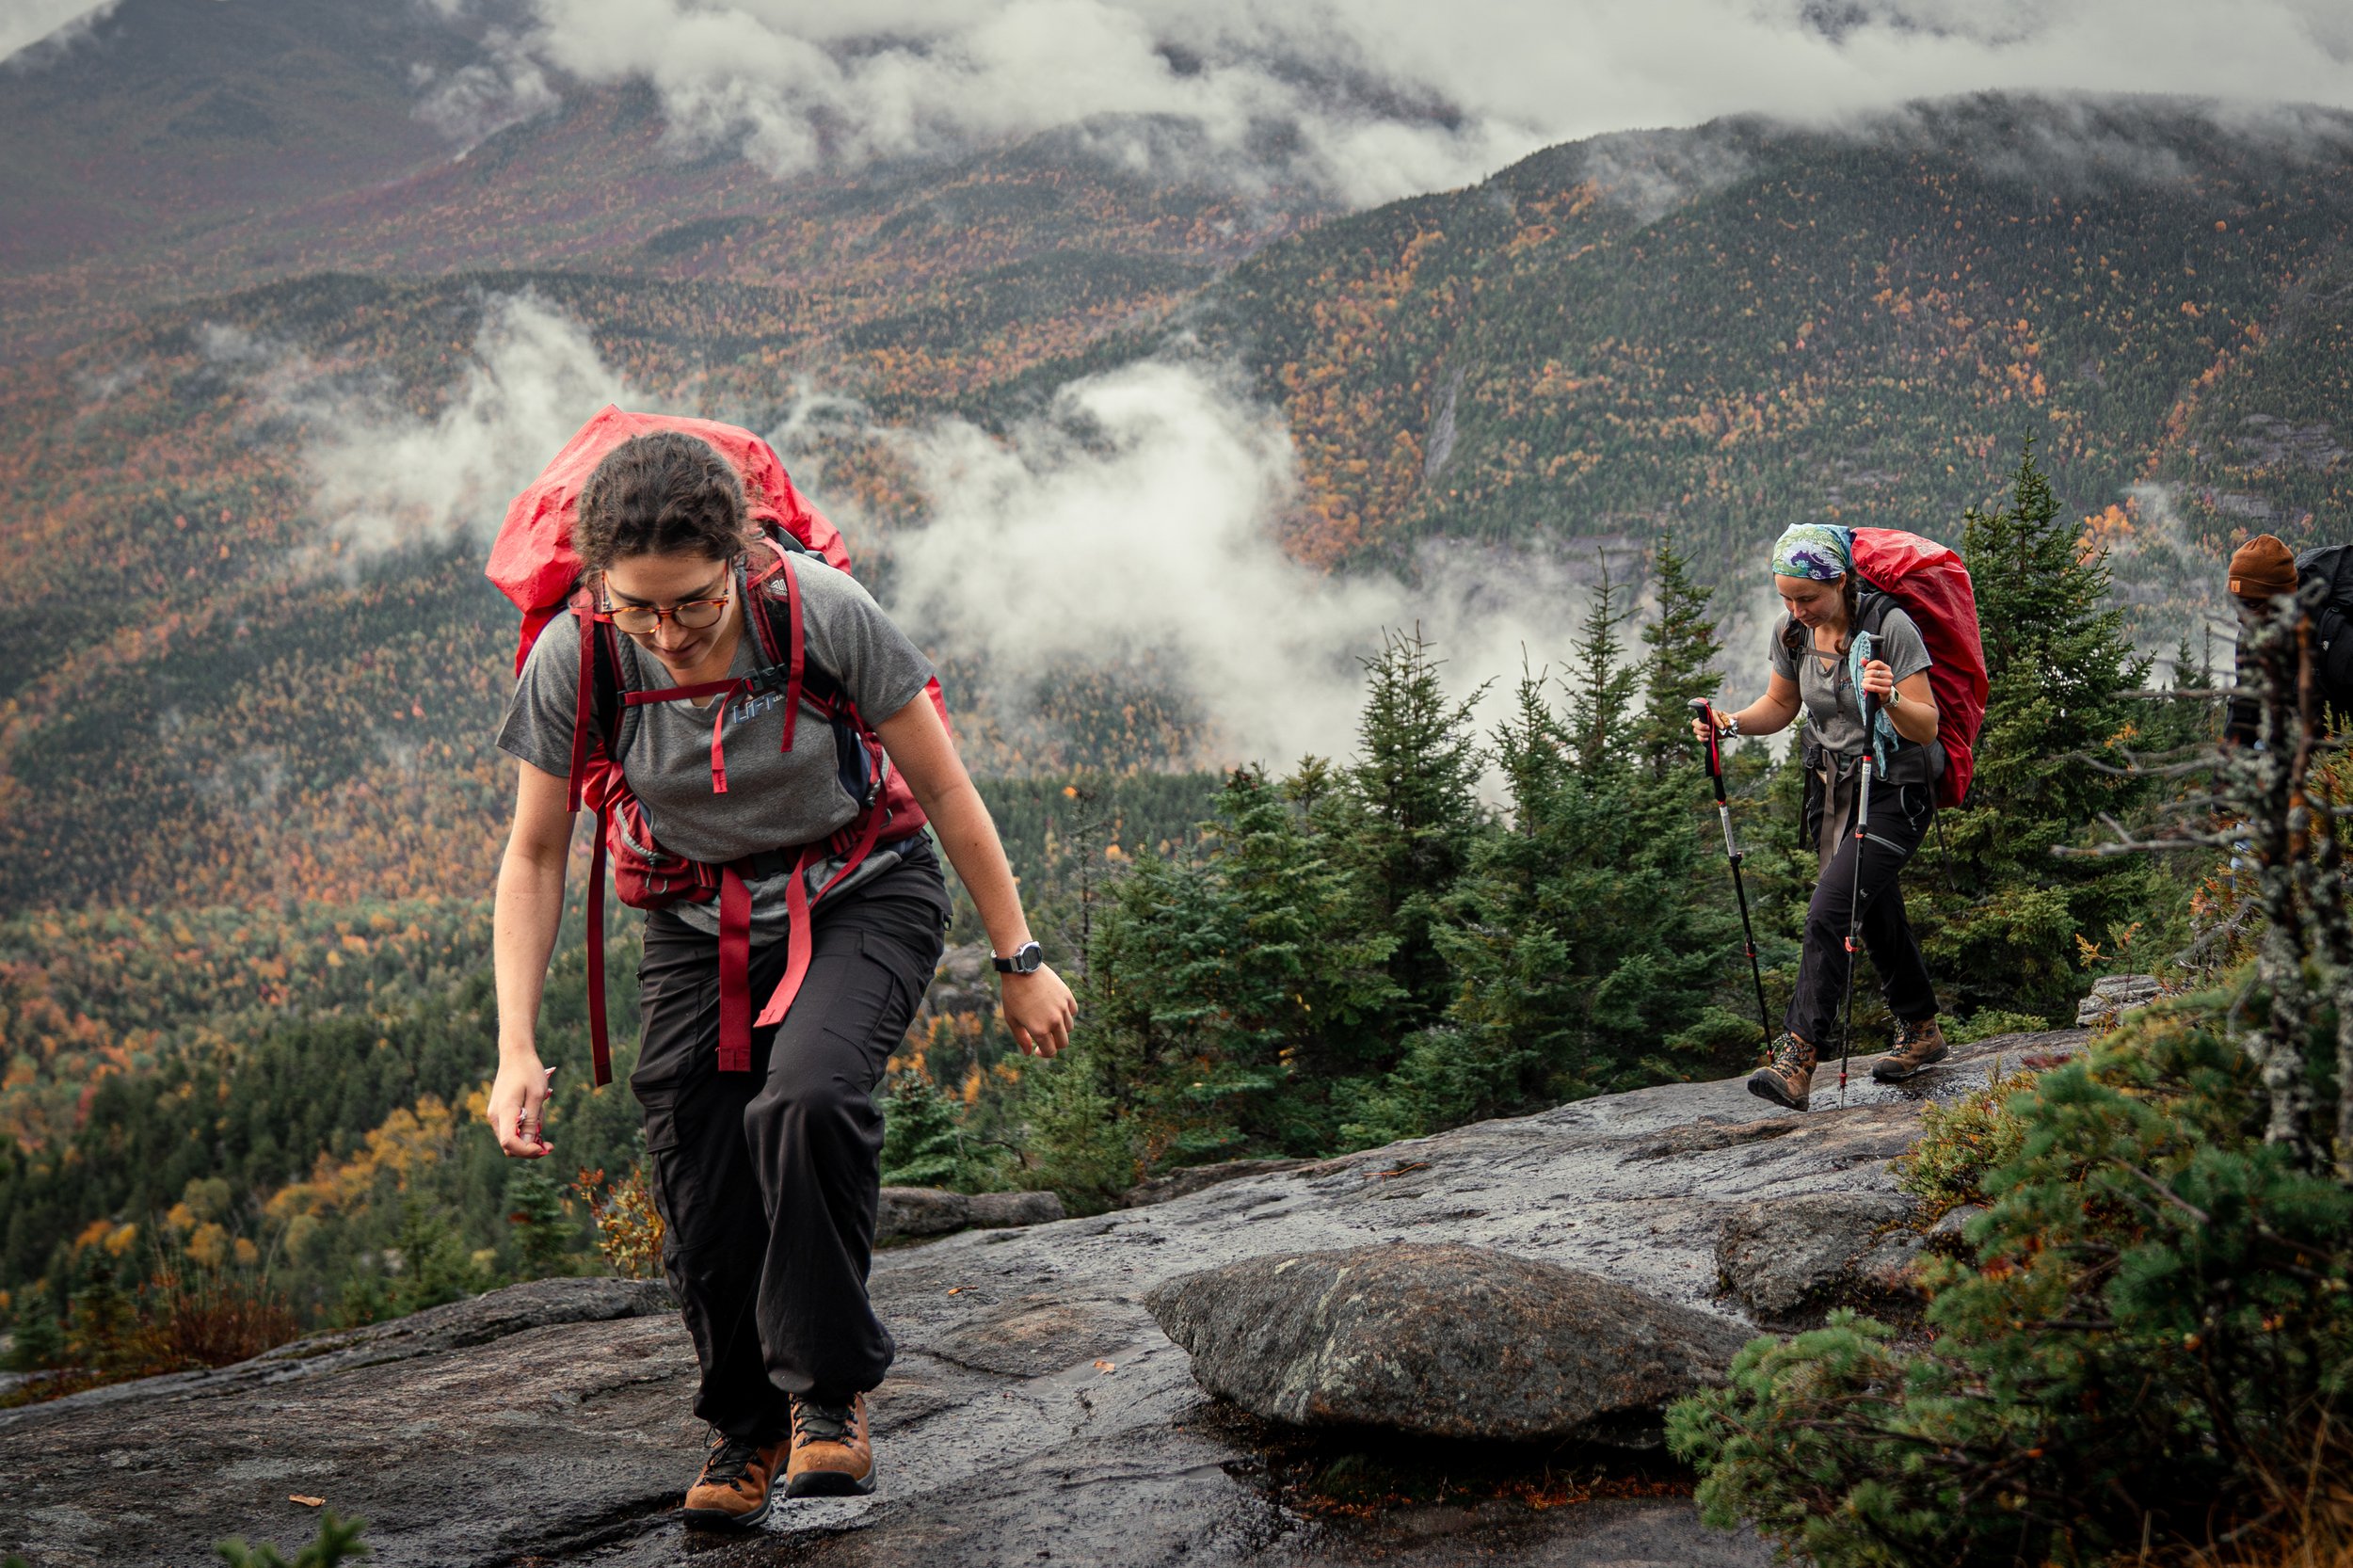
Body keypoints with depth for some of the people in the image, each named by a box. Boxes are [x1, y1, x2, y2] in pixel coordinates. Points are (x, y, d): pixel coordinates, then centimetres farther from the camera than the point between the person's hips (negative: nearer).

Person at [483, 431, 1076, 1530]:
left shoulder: (824, 614, -27)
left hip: (864, 897, -2)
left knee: (806, 1100, -30)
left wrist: (1019, 962, -8)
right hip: (701, 926, 3)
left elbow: (944, 790, -14)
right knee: (703, 1204, -2)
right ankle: (748, 1426, 25)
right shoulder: (571, 664, -21)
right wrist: (517, 1050, -15)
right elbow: (533, 857, -8)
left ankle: (828, 1392, -11)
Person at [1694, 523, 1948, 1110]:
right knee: (1877, 915, 19)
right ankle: (1921, 1031, 40)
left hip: (1896, 791, -7)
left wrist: (1890, 698, -40)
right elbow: (1780, 704, 13)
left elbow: (1927, 727, -20)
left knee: (1829, 911, -20)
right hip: (1832, 786, 7)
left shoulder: (1890, 627, -21)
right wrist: (1732, 723, -7)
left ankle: (1795, 1061, -24)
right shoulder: (1791, 631, -3)